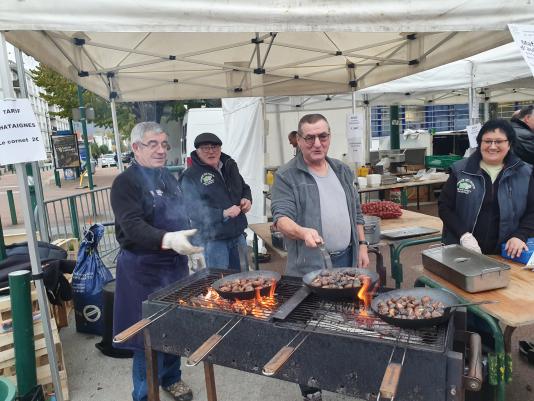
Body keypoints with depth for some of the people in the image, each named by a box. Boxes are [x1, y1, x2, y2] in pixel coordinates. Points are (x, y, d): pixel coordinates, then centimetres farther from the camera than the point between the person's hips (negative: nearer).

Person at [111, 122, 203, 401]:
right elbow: (133, 226, -26)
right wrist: (168, 239, -42)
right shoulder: (126, 182, -13)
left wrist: (193, 247, 18)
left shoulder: (168, 177, 10)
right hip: (145, 270, -7)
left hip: (175, 265, 7)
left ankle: (171, 378, 39)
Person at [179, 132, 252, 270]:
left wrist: (247, 199, 0)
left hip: (238, 234, 6)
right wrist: (223, 214, -30)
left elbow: (244, 188, 22)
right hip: (214, 239, -6)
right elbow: (193, 211, -21)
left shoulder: (230, 165, 9)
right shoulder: (190, 177, -12)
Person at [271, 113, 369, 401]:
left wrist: (362, 246, 10)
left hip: (346, 259, 6)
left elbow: (355, 213, 16)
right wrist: (302, 231, -37)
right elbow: (281, 217, -19)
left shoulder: (342, 170, 10)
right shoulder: (287, 176, -9)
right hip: (310, 265, -5)